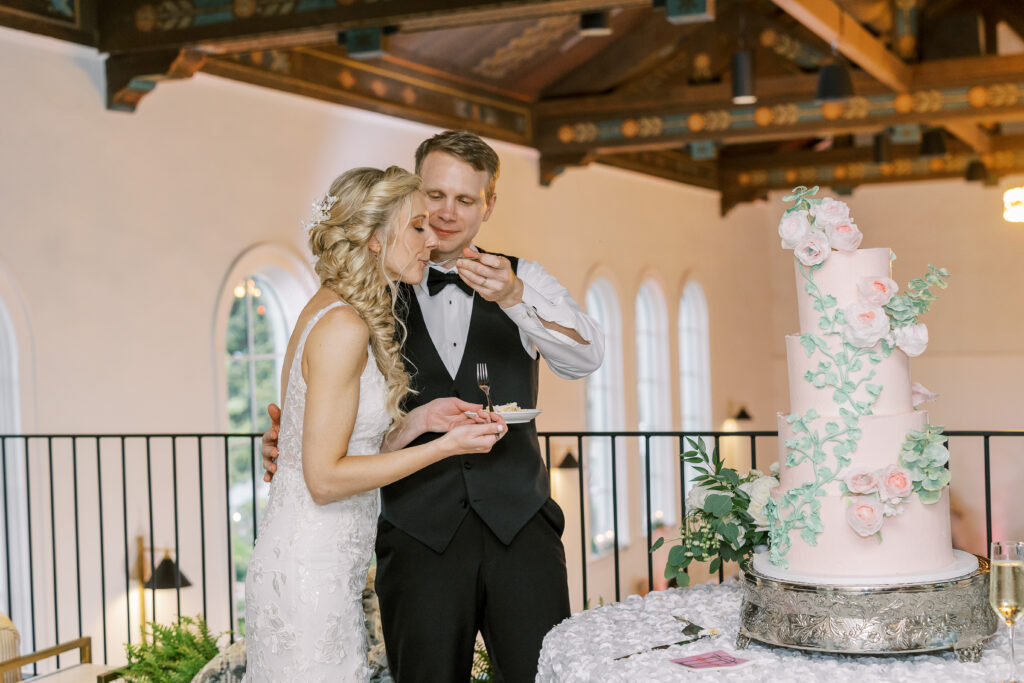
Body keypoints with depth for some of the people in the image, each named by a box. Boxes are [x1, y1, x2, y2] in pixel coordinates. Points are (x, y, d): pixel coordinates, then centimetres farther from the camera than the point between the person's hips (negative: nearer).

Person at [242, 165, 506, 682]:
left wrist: (421, 417, 6)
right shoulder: (344, 328, -18)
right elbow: (324, 478, -19)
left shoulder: (326, 311, 11)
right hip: (310, 576, -10)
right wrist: (445, 447, -16)